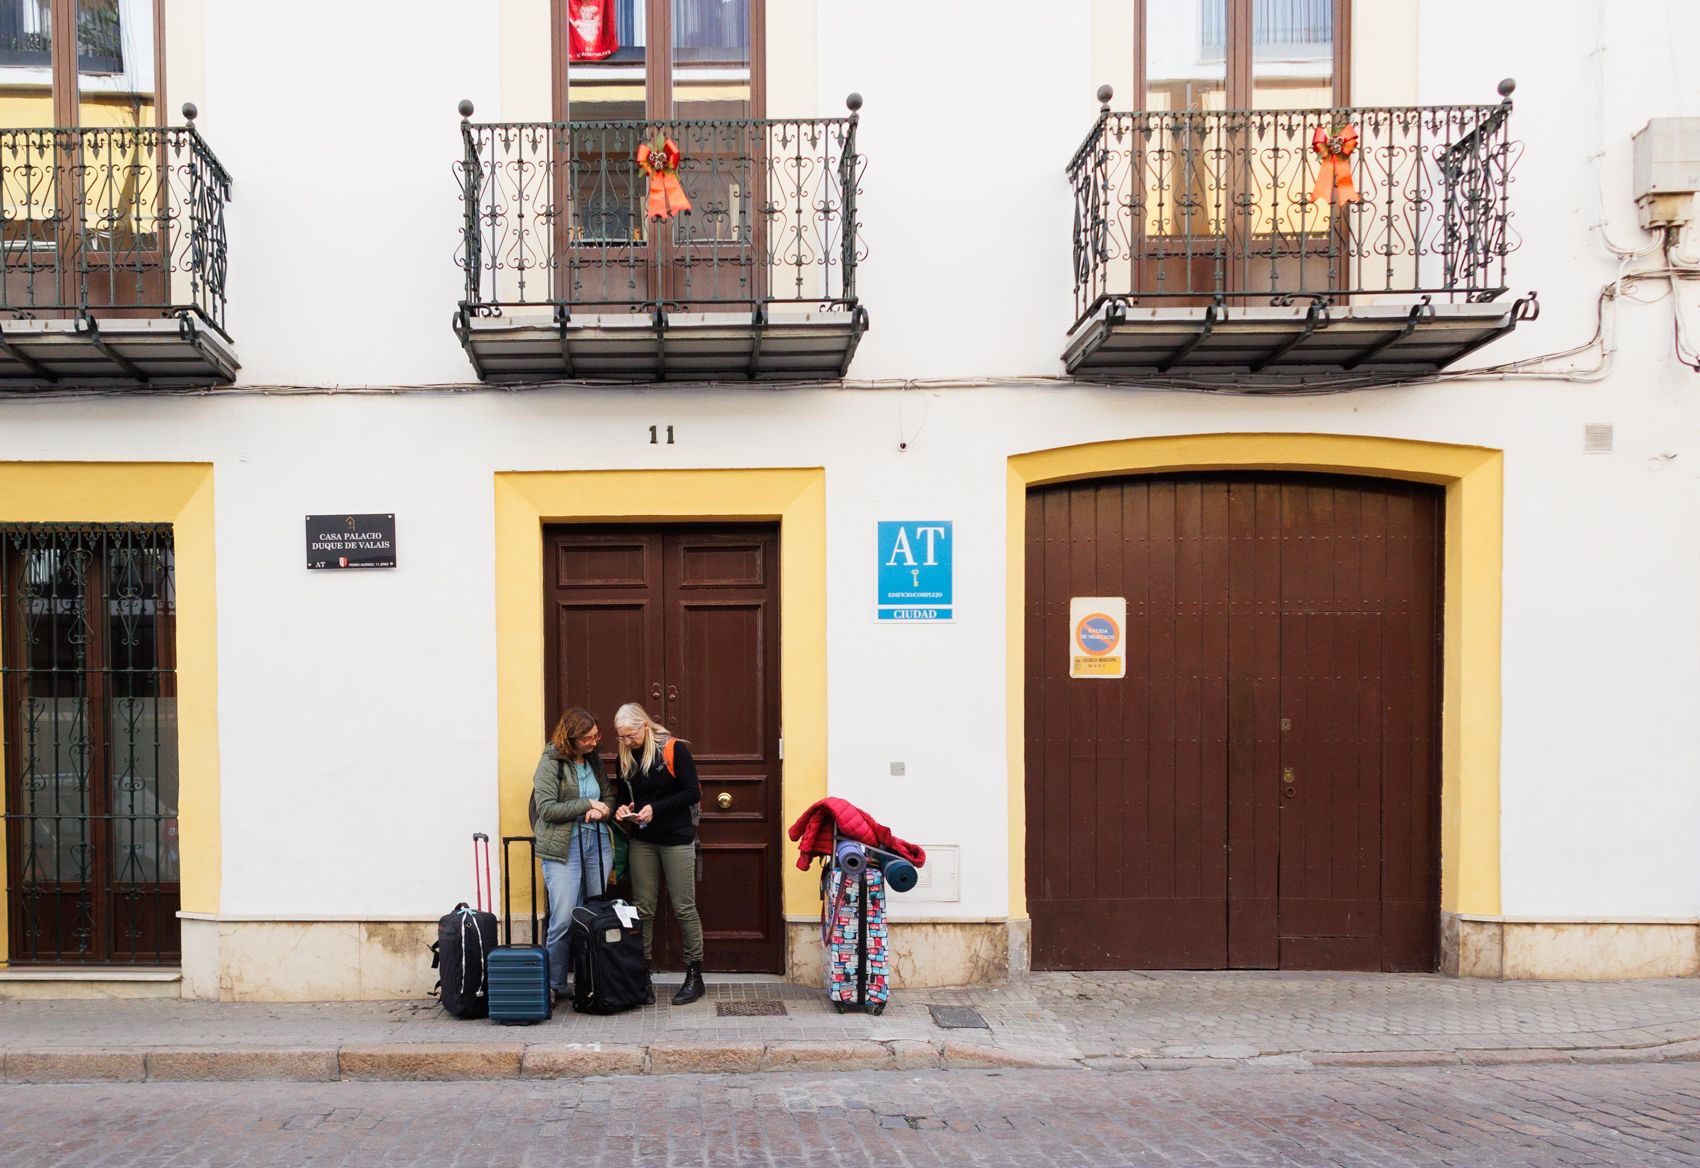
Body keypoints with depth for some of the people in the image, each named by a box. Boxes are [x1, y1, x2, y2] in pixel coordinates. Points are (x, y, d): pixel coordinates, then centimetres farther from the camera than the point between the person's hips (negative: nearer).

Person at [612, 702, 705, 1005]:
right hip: (642, 841, 5)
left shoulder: (675, 749, -9)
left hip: (676, 838, -5)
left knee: (684, 908, -1)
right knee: (643, 909, 5)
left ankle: (694, 975, 7)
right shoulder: (626, 757, 7)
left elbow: (692, 793, -11)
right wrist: (623, 809, -4)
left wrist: (656, 808, -19)